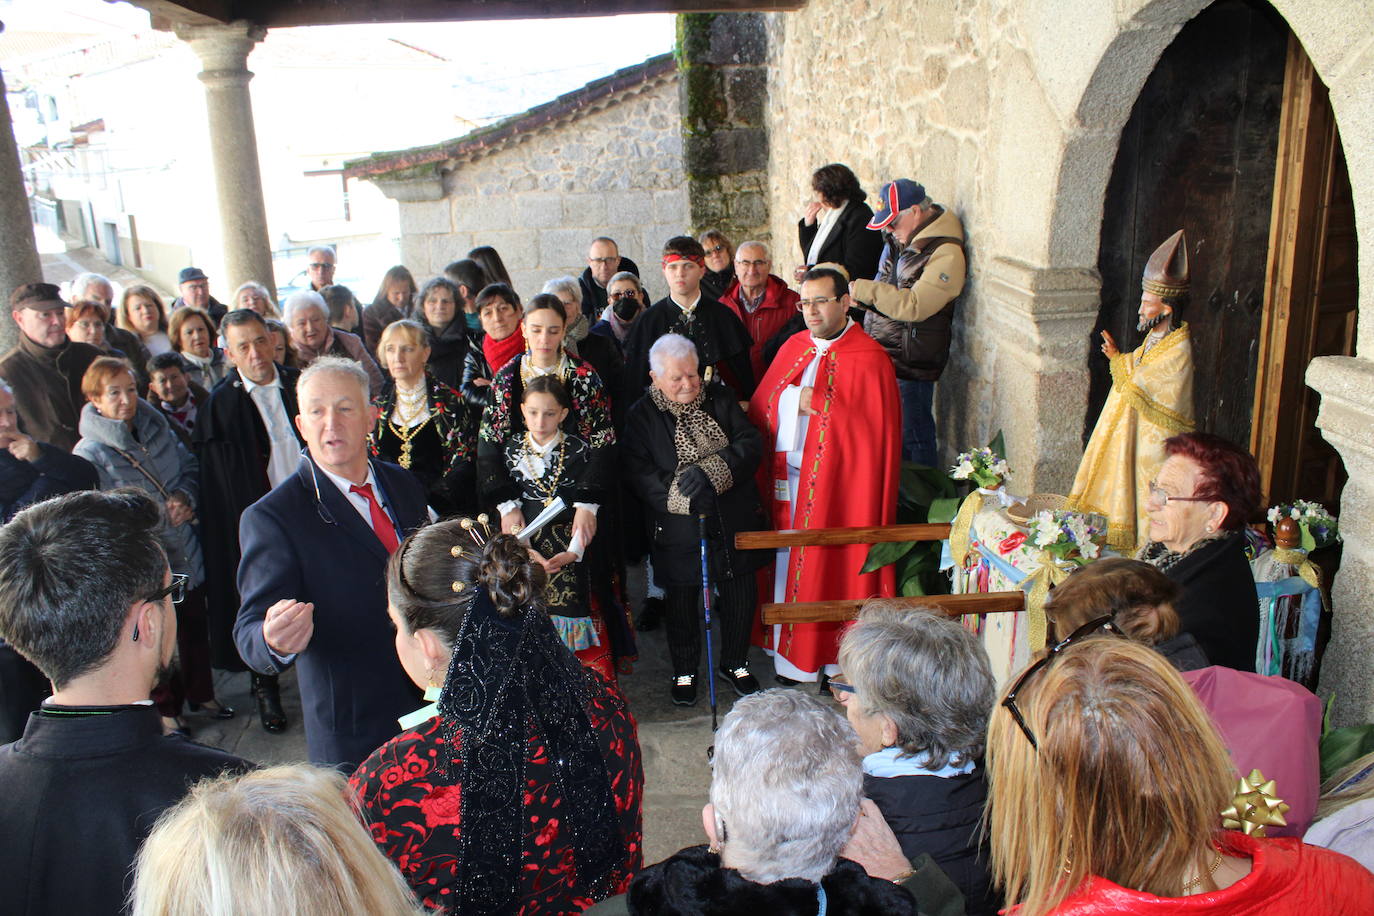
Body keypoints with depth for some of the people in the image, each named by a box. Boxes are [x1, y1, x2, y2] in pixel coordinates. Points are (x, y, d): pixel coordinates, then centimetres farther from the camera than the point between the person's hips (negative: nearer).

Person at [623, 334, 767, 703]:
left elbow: (751, 443, -9)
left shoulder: (721, 398, 2)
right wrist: (682, 493, -25)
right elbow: (638, 472, -12)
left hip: (735, 522, 2)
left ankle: (735, 663, 37)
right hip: (679, 530, -2)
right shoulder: (641, 415, -5)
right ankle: (684, 671, 35)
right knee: (681, 602, 12)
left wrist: (709, 471, -24)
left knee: (741, 596, 12)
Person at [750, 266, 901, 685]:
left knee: (830, 568, 2)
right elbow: (761, 410, 9)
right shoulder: (793, 348, 10)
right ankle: (792, 654, 26)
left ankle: (833, 660, 18)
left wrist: (816, 403, -17)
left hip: (836, 487, -5)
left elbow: (875, 431, -14)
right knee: (789, 565, 11)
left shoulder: (867, 360, -9)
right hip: (785, 480, 6)